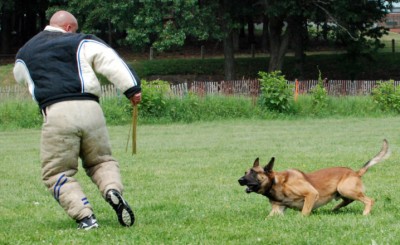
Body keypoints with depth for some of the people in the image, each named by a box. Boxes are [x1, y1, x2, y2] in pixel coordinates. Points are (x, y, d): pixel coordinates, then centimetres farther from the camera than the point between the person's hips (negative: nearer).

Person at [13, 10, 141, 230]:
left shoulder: (24, 53, 21)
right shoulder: (81, 43, 13)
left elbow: (20, 77, 39)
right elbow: (111, 61, 0)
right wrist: (131, 87, -4)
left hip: (56, 113, -1)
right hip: (90, 110, 1)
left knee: (56, 174, 7)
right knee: (101, 161, 20)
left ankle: (85, 216, -11)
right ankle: (113, 190, -10)